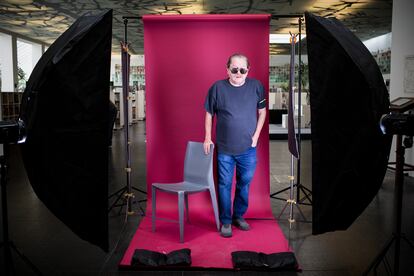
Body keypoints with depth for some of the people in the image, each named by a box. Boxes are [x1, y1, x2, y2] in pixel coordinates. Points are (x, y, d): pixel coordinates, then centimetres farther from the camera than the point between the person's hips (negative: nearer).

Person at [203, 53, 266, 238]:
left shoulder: (256, 86, -3)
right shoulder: (217, 88, -6)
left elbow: (262, 112, 7)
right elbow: (209, 114, 4)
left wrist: (256, 135, -1)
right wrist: (208, 138, 1)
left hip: (248, 148, 2)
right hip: (224, 149, -1)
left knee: (244, 183, 13)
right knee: (225, 185, 5)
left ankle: (239, 216, 33)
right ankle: (225, 221, 21)